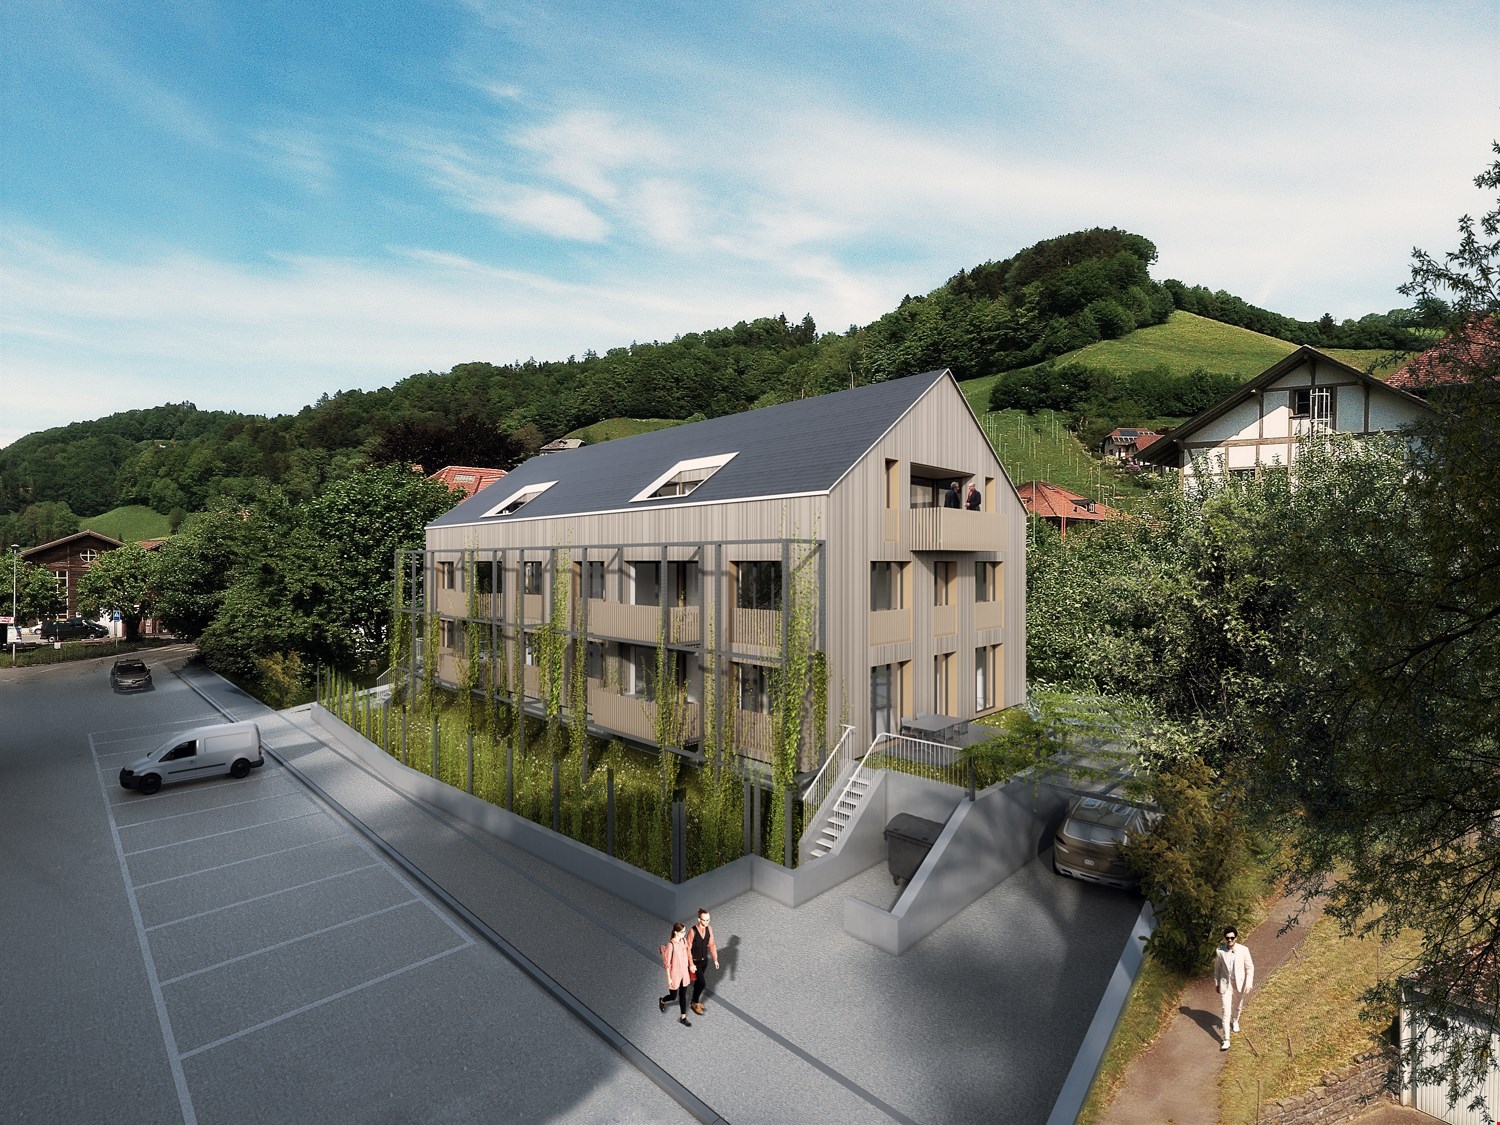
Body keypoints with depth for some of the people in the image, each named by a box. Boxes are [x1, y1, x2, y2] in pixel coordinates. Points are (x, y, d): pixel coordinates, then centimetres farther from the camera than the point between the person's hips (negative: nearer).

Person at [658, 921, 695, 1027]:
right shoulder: (670, 945, -27)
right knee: (673, 996, 14)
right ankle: (662, 1001, 46)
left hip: (684, 972, 5)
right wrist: (669, 978, -13)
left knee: (683, 995, 14)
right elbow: (667, 963, -18)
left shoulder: (684, 940, -8)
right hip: (675, 974, -5)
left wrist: (690, 967, 13)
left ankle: (683, 1017, 31)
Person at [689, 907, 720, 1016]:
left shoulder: (709, 929, -12)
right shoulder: (692, 932, -30)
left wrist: (715, 960, 1)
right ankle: (695, 1003, 21)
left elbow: (711, 945, -1)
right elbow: (688, 949, -21)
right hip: (695, 962, -5)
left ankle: (694, 1001, 44)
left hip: (705, 960, 5)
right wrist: (691, 965, -20)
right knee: (702, 983, -4)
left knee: (698, 982, 22)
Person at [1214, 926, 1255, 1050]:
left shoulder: (1243, 950, -17)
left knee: (1237, 1006, 25)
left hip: (1239, 983, 1)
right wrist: (1216, 983, 6)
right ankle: (1226, 1039, 1)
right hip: (1225, 984, -1)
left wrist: (1248, 984, -13)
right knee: (1226, 1011, -4)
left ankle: (1235, 1021, 56)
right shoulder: (1220, 951, -14)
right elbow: (1217, 968, 0)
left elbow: (1250, 967, -7)